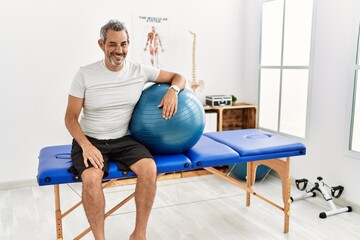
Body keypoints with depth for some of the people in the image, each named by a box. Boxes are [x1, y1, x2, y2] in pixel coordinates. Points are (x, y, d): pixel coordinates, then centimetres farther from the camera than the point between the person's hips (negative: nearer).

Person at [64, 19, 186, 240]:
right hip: (90, 140, -1)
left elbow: (178, 77, 7)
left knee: (149, 168, -26)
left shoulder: (140, 71, -3)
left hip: (124, 140, 2)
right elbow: (71, 117, -5)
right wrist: (86, 146, -21)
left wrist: (173, 90, -18)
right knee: (91, 178, -32)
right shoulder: (85, 75, -8)